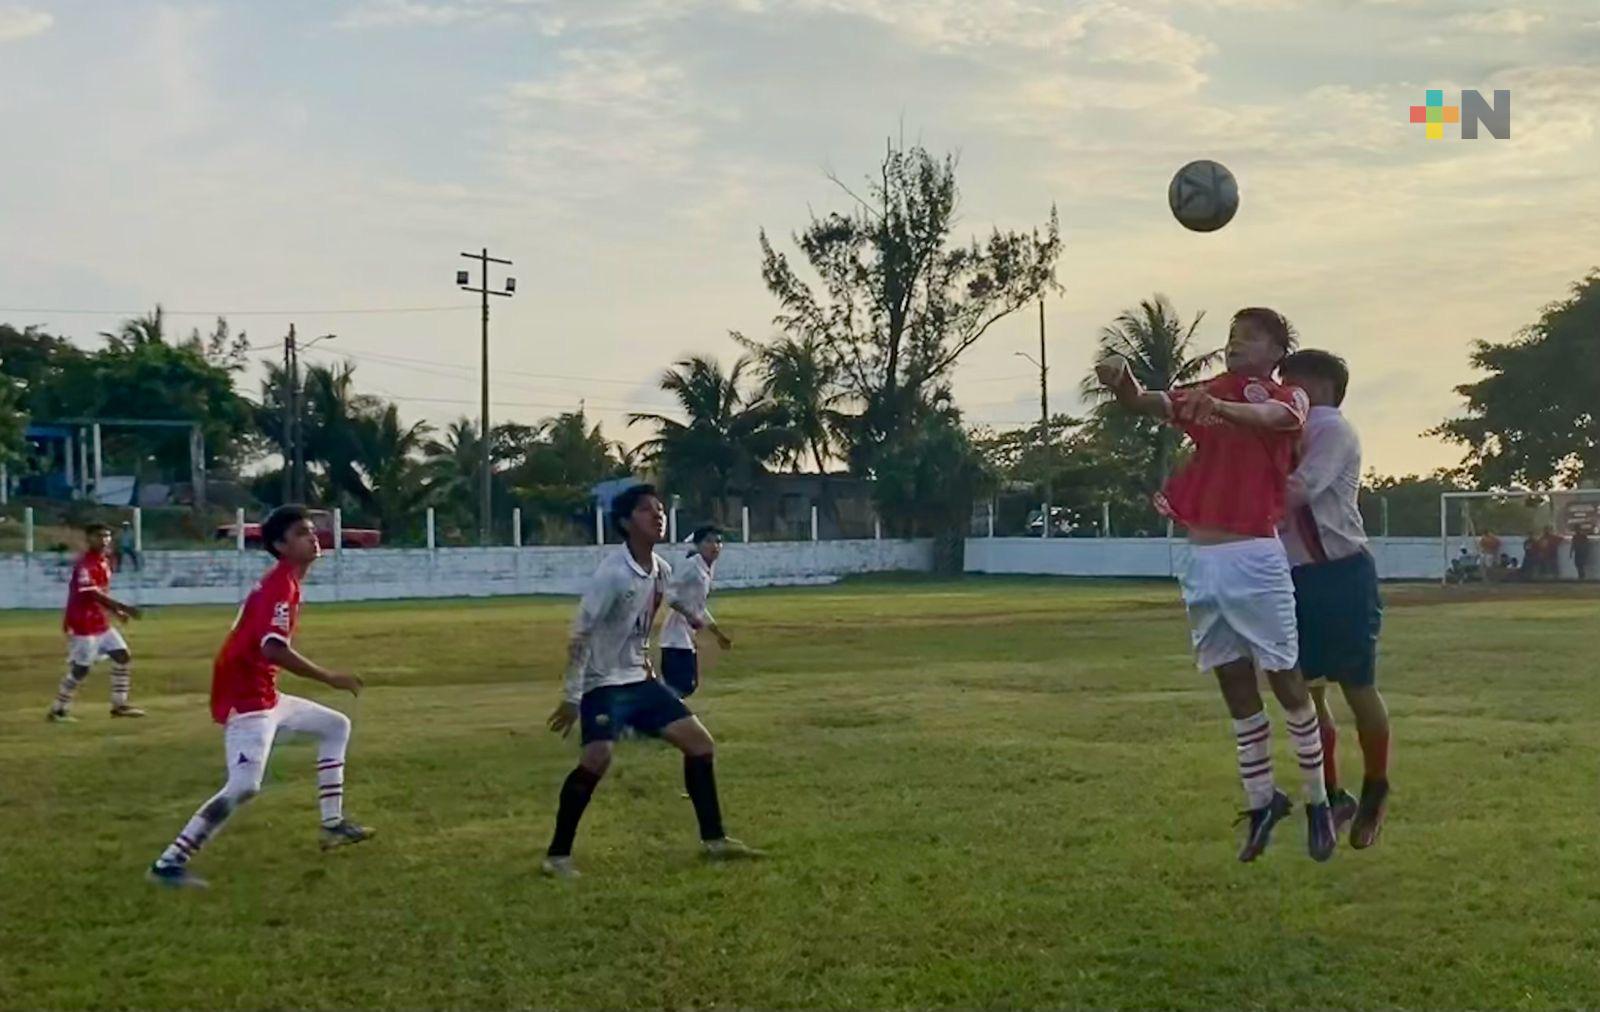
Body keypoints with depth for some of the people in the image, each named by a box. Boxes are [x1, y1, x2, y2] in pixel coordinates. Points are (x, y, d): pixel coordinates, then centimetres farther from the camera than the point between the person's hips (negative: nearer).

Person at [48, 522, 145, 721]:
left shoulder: (104, 560, 11)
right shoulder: (84, 563, -18)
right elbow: (92, 594, -29)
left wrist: (116, 611, 5)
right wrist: (123, 607, -34)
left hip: (100, 622, 9)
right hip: (82, 623, -9)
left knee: (123, 656, 6)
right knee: (80, 668, -5)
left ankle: (119, 704, 13)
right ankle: (58, 710, 9)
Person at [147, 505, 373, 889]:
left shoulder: (283, 582, 15)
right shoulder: (280, 585, -16)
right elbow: (273, 649, -28)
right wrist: (330, 678, -24)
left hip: (264, 696, 11)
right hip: (245, 698, -11)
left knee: (335, 726, 22)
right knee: (244, 786, -22)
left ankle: (333, 825, 23)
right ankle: (170, 862, -20)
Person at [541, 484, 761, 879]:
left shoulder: (662, 570, 3)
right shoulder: (613, 573, -21)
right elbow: (580, 635, -19)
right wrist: (571, 697, -19)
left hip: (641, 680, 8)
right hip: (604, 684, -8)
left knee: (701, 743, 5)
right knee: (597, 759, -25)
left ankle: (714, 840, 16)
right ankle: (557, 855, -10)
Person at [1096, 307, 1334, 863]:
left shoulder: (1289, 397, 1)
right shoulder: (1208, 393, 14)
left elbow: (1268, 415, -24)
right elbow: (1146, 403, -4)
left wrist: (1221, 409, -45)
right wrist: (1123, 382, -27)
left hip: (1254, 560, -5)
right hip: (1202, 561, 5)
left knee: (1285, 680, 2)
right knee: (1235, 687, 11)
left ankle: (1317, 802, 14)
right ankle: (1261, 801, 22)